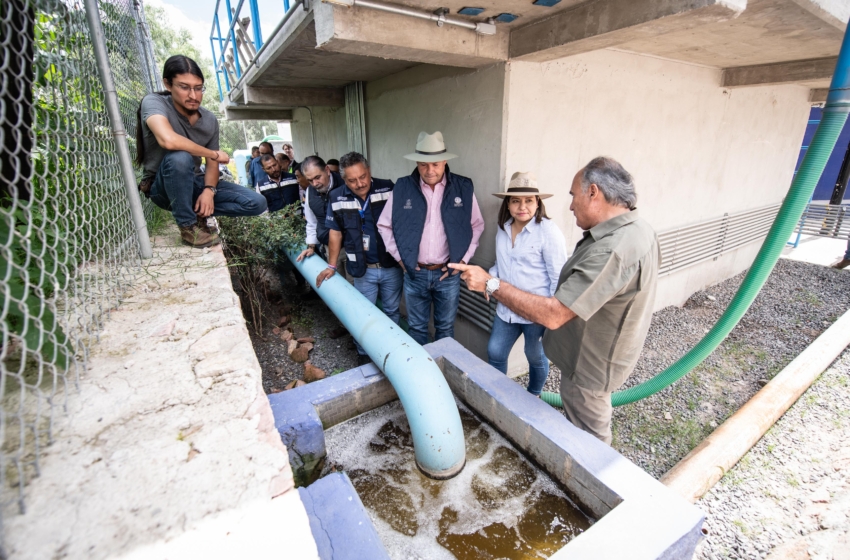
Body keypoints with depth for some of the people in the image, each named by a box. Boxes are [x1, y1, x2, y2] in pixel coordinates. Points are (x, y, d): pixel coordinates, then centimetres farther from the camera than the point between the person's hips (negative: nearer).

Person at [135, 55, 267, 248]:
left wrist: (209, 190, -19)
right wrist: (214, 154, -23)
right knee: (179, 157, -39)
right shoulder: (153, 102, -17)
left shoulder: (210, 120, -4)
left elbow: (211, 164, 1)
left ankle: (196, 211, 5)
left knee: (257, 203, -10)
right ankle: (188, 226, -20)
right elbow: (168, 141, -37)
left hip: (193, 183, 4)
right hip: (162, 187, -4)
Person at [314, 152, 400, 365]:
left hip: (392, 266, 0)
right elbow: (335, 232, 5)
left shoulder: (387, 189, -10)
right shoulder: (337, 198, -5)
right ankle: (364, 354, 33)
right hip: (363, 269, 1)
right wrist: (332, 265, 7)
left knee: (392, 311, 17)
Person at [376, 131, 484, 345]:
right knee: (416, 327, 15)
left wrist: (464, 258, -2)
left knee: (445, 328, 16)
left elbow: (477, 225, 5)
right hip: (415, 273, 0)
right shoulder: (402, 188, -5)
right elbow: (384, 225, 5)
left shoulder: (464, 188, -5)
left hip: (448, 273, 0)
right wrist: (399, 255, -2)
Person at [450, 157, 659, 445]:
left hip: (590, 365, -10)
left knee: (588, 438, 15)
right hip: (600, 354, 10)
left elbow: (553, 315, -38)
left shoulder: (612, 251, -36)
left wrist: (490, 284, -33)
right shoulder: (639, 229, -2)